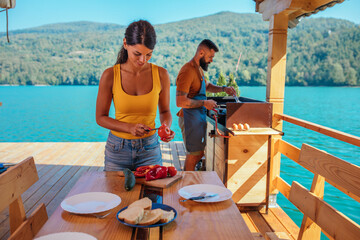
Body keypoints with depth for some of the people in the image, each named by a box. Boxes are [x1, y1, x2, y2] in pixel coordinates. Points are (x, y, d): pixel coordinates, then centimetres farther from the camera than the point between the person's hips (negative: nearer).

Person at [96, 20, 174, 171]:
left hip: (149, 149, 1)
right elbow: (100, 117, -4)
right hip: (118, 148, 0)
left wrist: (166, 126, -15)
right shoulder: (110, 75, -11)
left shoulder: (161, 75, -7)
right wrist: (129, 127, -19)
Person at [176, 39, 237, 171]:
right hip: (190, 119, -10)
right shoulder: (187, 71, -21)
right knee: (194, 154, 3)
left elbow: (207, 86, 29)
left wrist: (223, 88, 12)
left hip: (199, 118, 10)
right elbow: (180, 102, -26)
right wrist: (204, 103, -20)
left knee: (199, 152, 19)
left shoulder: (199, 68, 10)